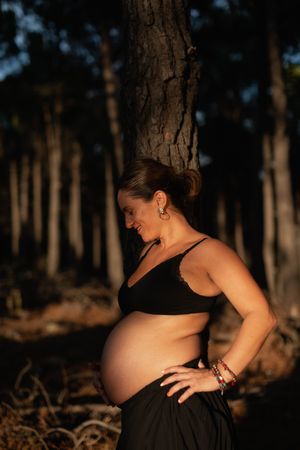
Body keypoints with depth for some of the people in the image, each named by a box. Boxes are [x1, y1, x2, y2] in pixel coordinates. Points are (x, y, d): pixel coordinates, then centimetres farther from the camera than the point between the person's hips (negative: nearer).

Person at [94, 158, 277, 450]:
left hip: (172, 404, -8)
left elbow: (261, 316, -16)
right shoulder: (149, 252, 17)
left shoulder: (205, 252, -8)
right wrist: (111, 373, 14)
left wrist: (219, 376, -19)